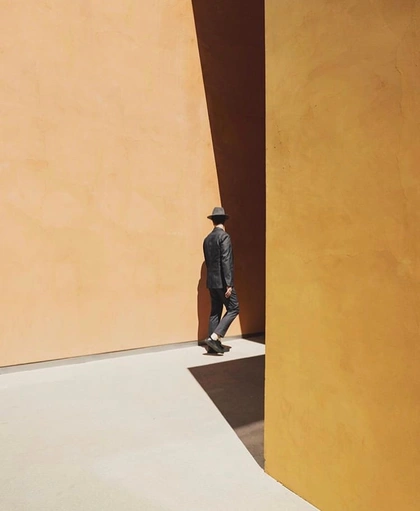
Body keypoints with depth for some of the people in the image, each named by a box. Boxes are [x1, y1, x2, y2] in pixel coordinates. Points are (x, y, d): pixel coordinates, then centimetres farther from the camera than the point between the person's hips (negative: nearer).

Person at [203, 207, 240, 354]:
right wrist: (229, 284, -18)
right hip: (222, 281, -8)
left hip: (212, 281, 8)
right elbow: (226, 261, -19)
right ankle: (214, 337, -8)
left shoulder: (207, 239, 10)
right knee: (233, 309, 1)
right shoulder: (224, 236, -13)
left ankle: (214, 344, 15)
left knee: (215, 312, 12)